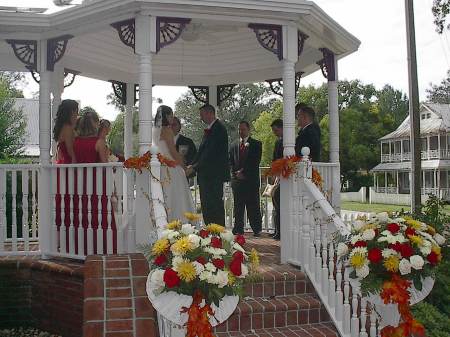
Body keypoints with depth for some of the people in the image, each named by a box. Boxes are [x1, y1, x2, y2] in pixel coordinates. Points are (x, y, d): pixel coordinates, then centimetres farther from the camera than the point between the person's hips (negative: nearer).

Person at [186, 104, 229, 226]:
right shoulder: (208, 130, 18)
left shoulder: (218, 128, -11)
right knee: (206, 206, 10)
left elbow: (210, 153, -18)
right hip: (206, 175, 9)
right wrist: (192, 165, 3)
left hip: (214, 175, -9)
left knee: (215, 206, -8)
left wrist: (195, 168, -17)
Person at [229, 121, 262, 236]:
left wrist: (243, 171, -8)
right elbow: (230, 161, 13)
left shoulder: (256, 144, 5)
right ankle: (238, 228, 9)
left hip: (251, 179, -3)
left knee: (253, 206, -2)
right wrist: (236, 172, -3)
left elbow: (255, 162, -3)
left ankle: (256, 229, 3)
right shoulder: (234, 145, 16)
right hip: (237, 179, 3)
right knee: (238, 206, 4)